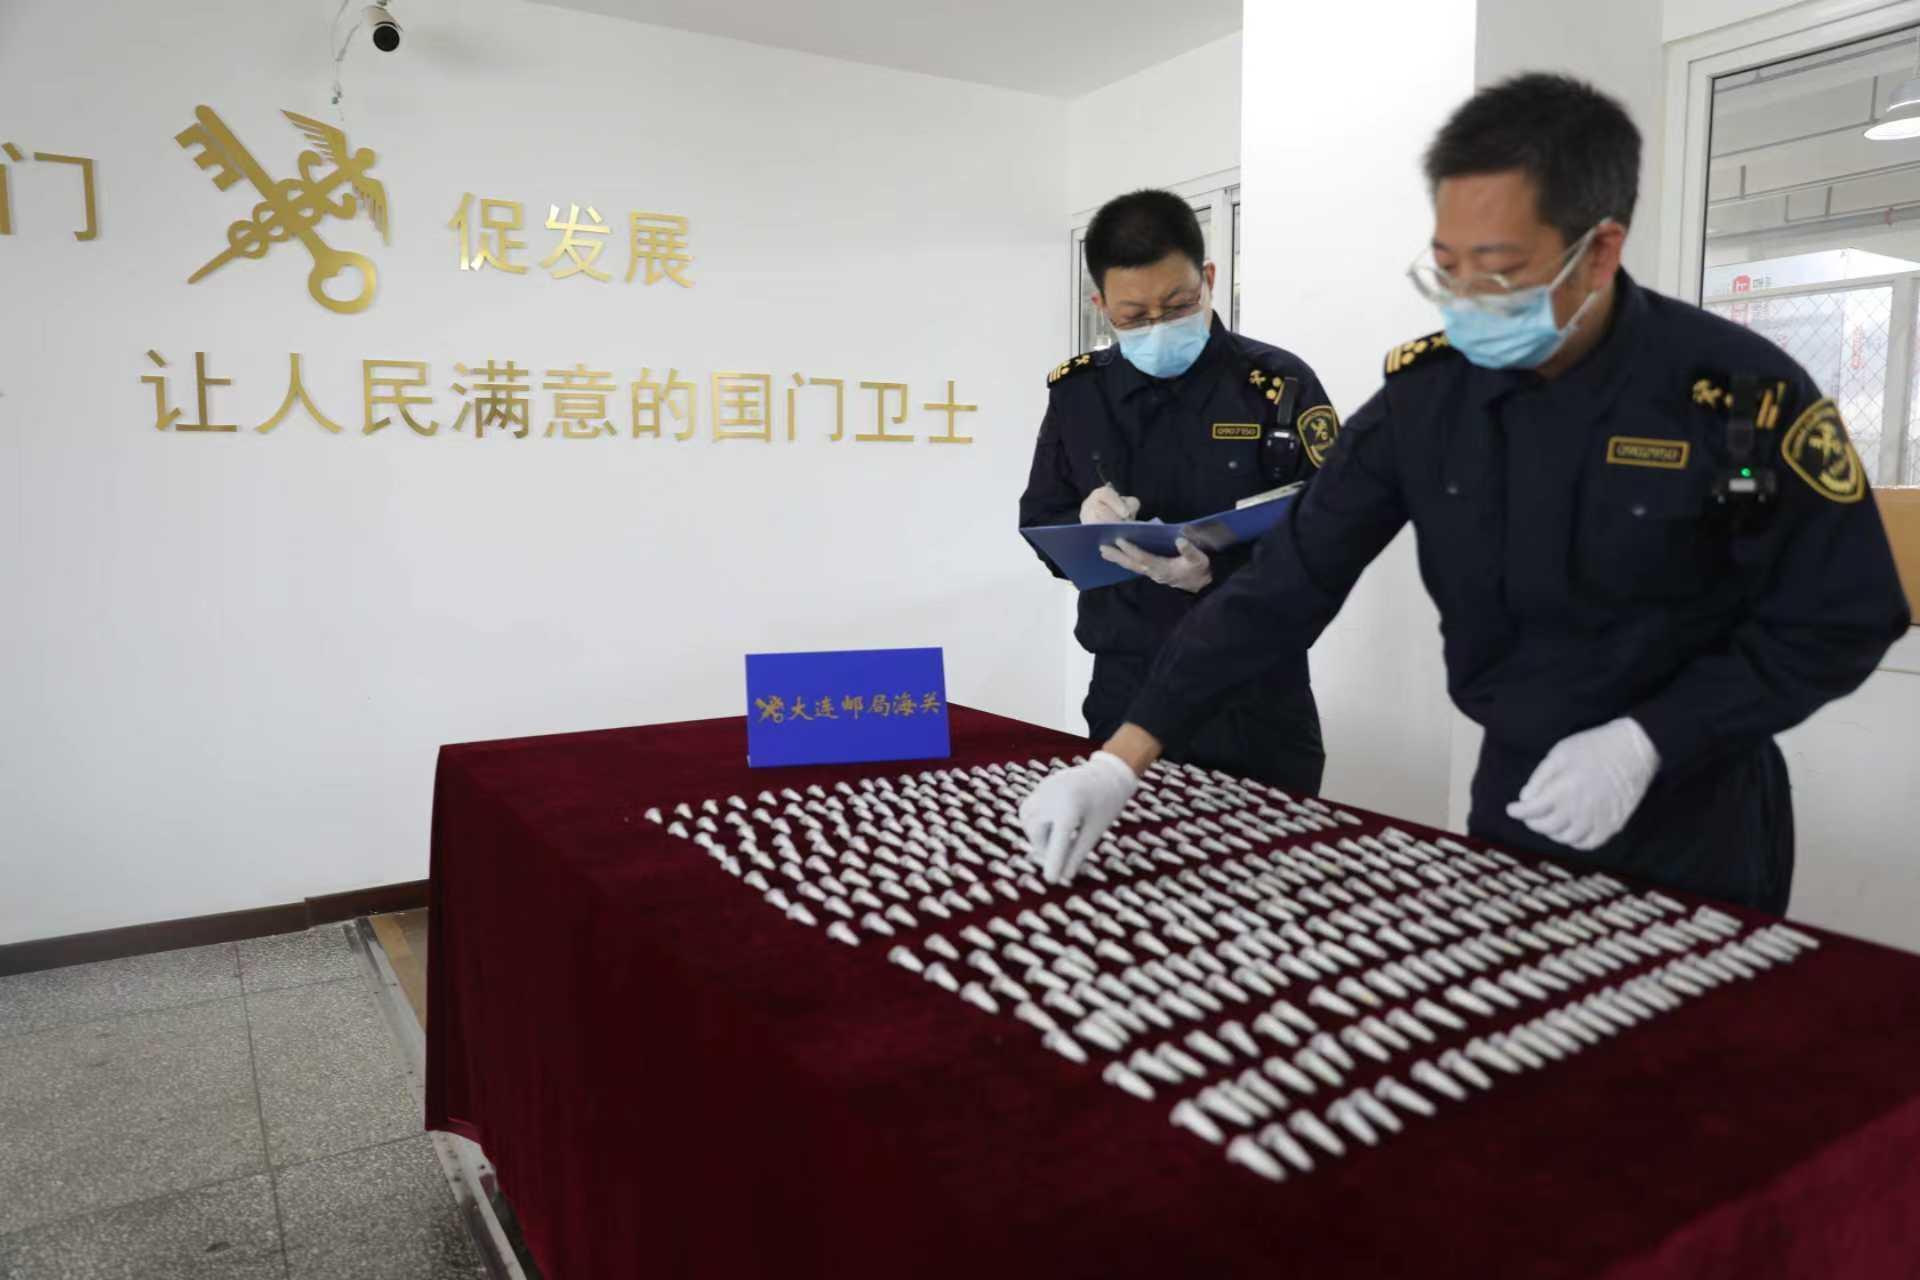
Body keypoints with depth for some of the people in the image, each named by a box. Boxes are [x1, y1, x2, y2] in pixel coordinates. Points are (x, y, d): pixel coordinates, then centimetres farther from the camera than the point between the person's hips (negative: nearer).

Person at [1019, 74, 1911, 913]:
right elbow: (1288, 581, -13)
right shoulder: (1426, 392, -11)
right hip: (1514, 792, 3)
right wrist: (1119, 762, -19)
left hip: (1693, 816, -3)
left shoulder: (1745, 394, -19)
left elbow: (1841, 622, -10)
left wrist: (1646, 742, -23)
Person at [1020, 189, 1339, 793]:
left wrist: (1217, 576, -28)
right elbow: (1039, 523, 9)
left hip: (1256, 703, -2)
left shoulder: (1279, 385, -9)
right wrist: (1084, 525, -14)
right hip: (1124, 692, 3)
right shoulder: (1078, 390, 2)